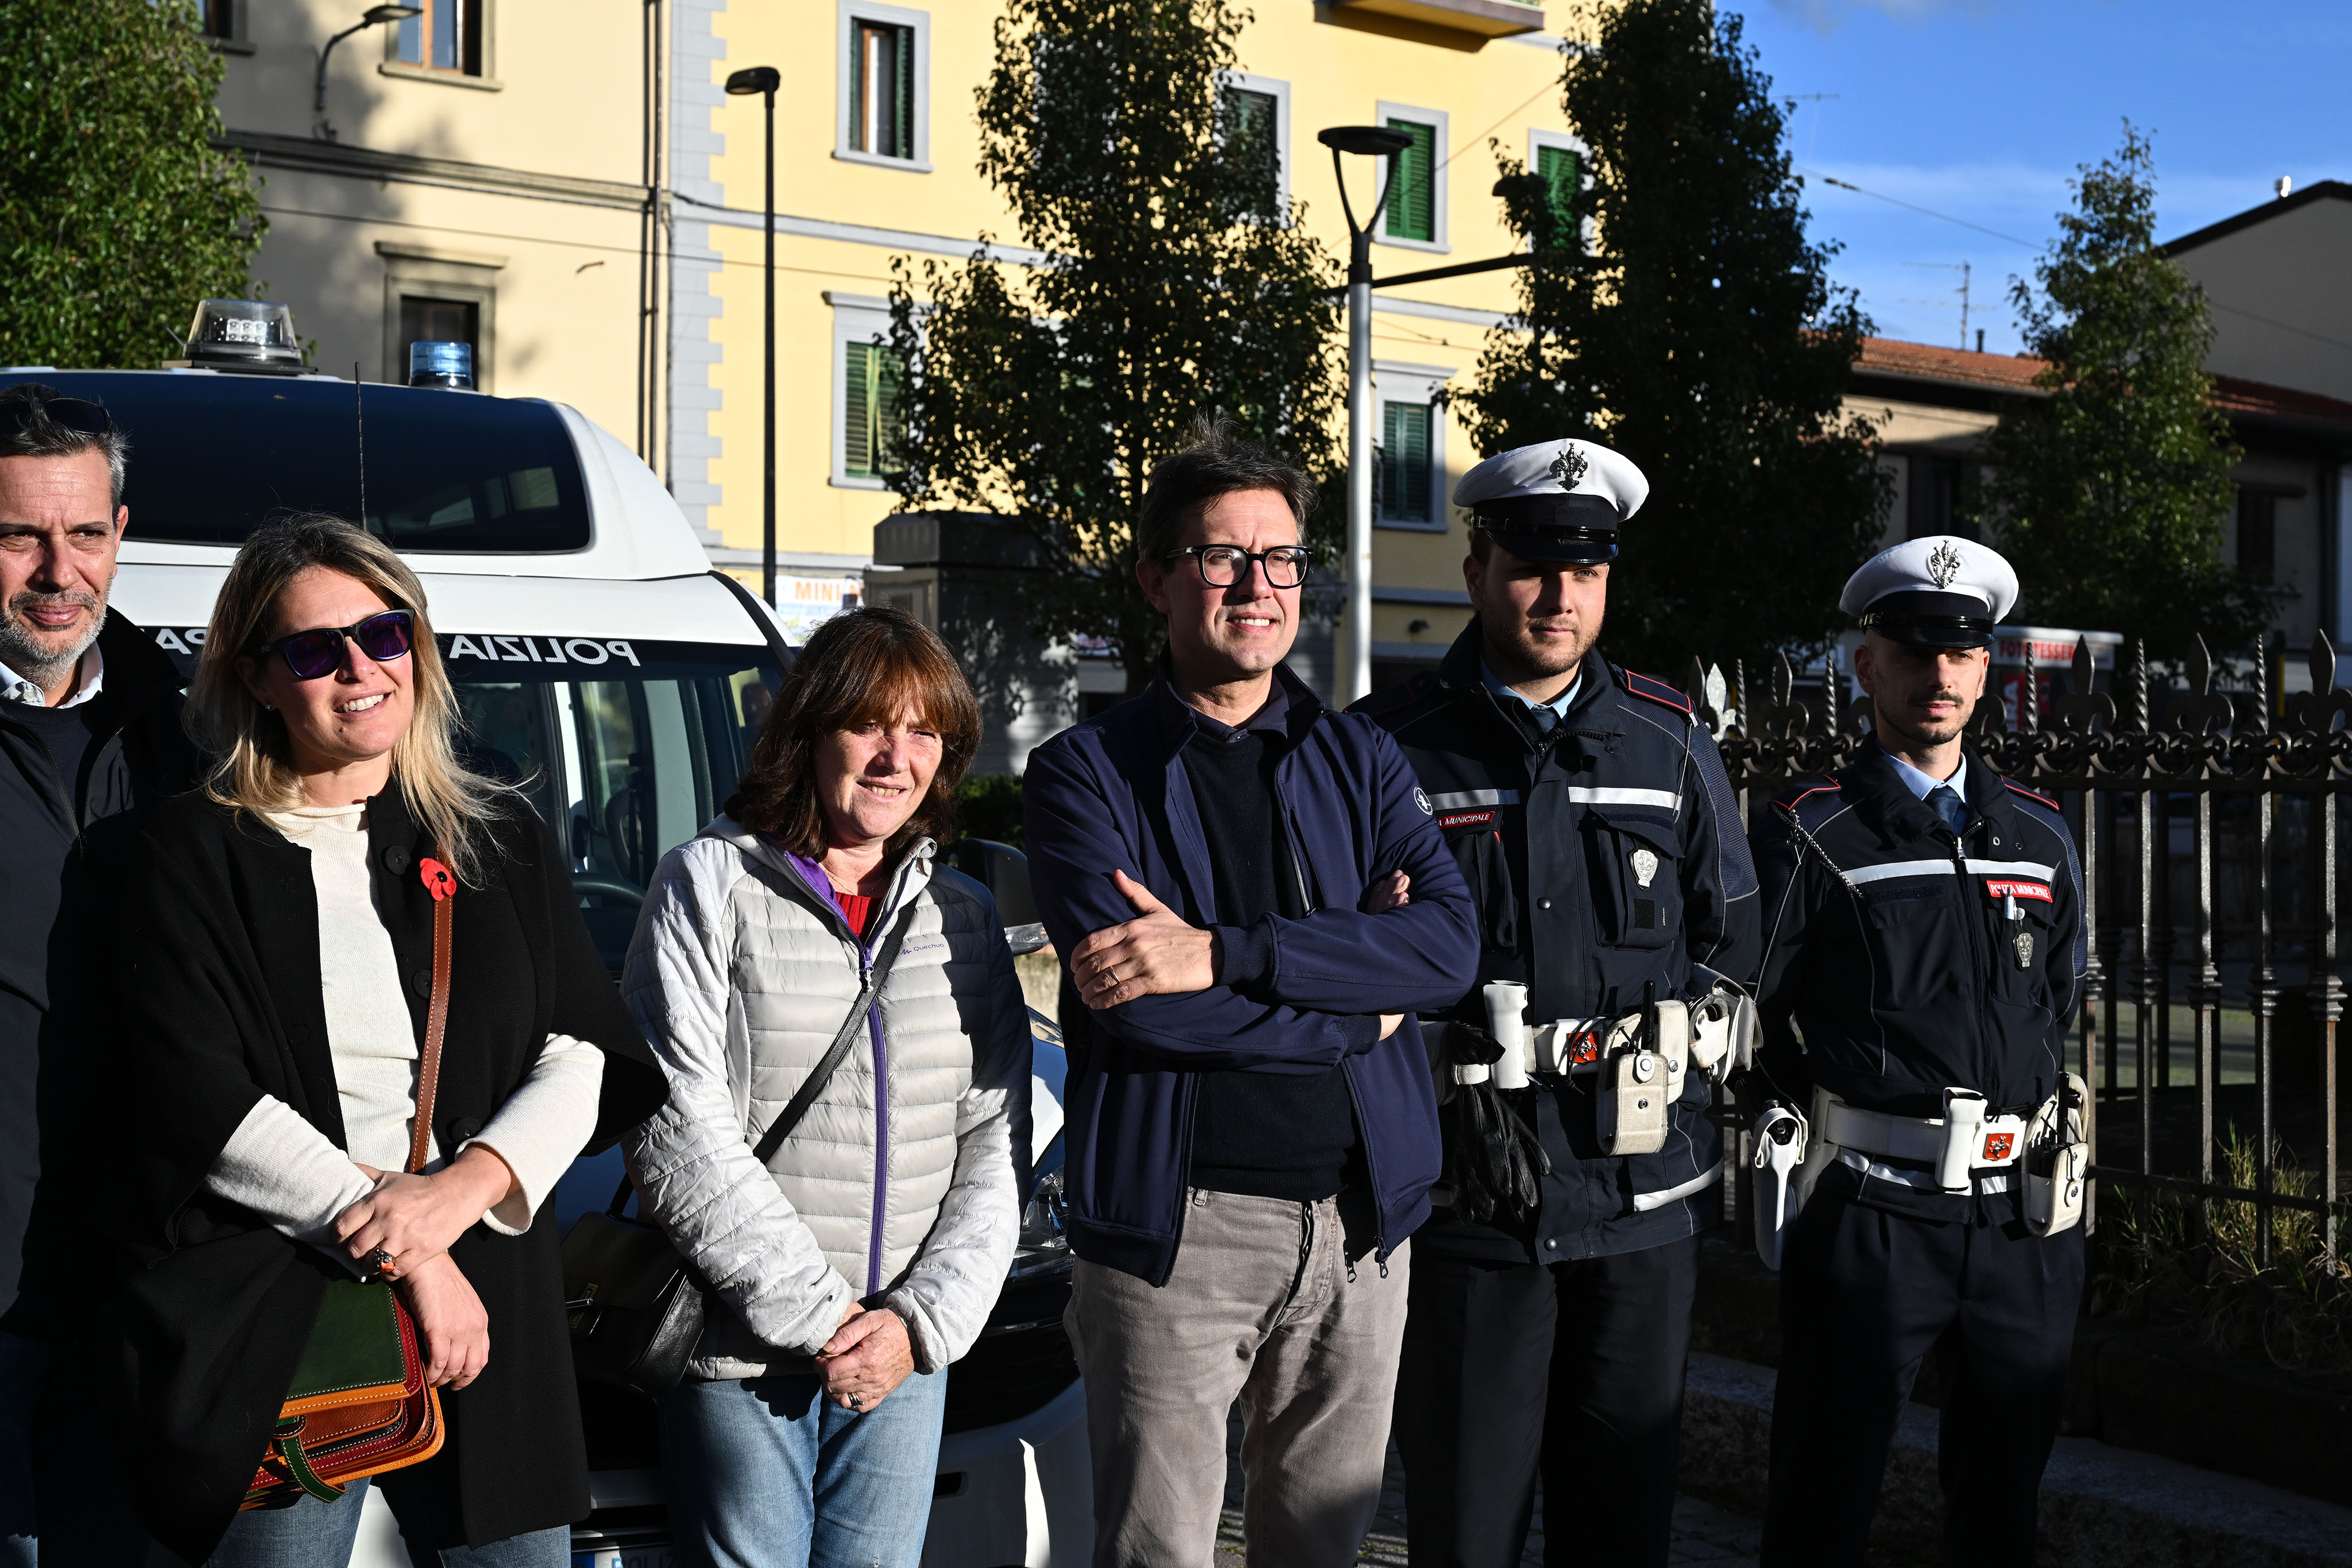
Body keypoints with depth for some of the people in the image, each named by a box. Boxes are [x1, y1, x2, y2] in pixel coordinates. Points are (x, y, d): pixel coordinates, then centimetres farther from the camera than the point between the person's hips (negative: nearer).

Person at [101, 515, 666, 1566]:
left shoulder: (505, 842, 13)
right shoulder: (192, 854, 3)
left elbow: (589, 1057, 7)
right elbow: (193, 1104, -6)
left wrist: (461, 1189, -12)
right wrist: (410, 1255, -10)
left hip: (489, 1309, 3)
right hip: (265, 1334, -3)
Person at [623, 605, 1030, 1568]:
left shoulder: (965, 918, 11)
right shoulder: (711, 884, -3)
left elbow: (995, 1144, 8)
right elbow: (678, 1134, -10)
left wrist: (923, 1321, -6)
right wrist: (819, 1317, -13)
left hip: (903, 1354, 4)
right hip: (739, 1353, -3)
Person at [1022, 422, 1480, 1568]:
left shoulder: (1360, 759, 11)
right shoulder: (1086, 772, 1)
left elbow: (1450, 941, -7)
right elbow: (1132, 995, -15)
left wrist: (1222, 953, -17)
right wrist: (1356, 1006, -9)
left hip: (1359, 1217, 3)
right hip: (1174, 1217, -3)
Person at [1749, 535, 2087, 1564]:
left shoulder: (2040, 839, 12)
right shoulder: (1811, 837, -3)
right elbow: (1747, 1015, -2)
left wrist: (2042, 1127, 15)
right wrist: (1803, 1124, -2)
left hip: (2027, 1218, 5)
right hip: (1870, 1210, -4)